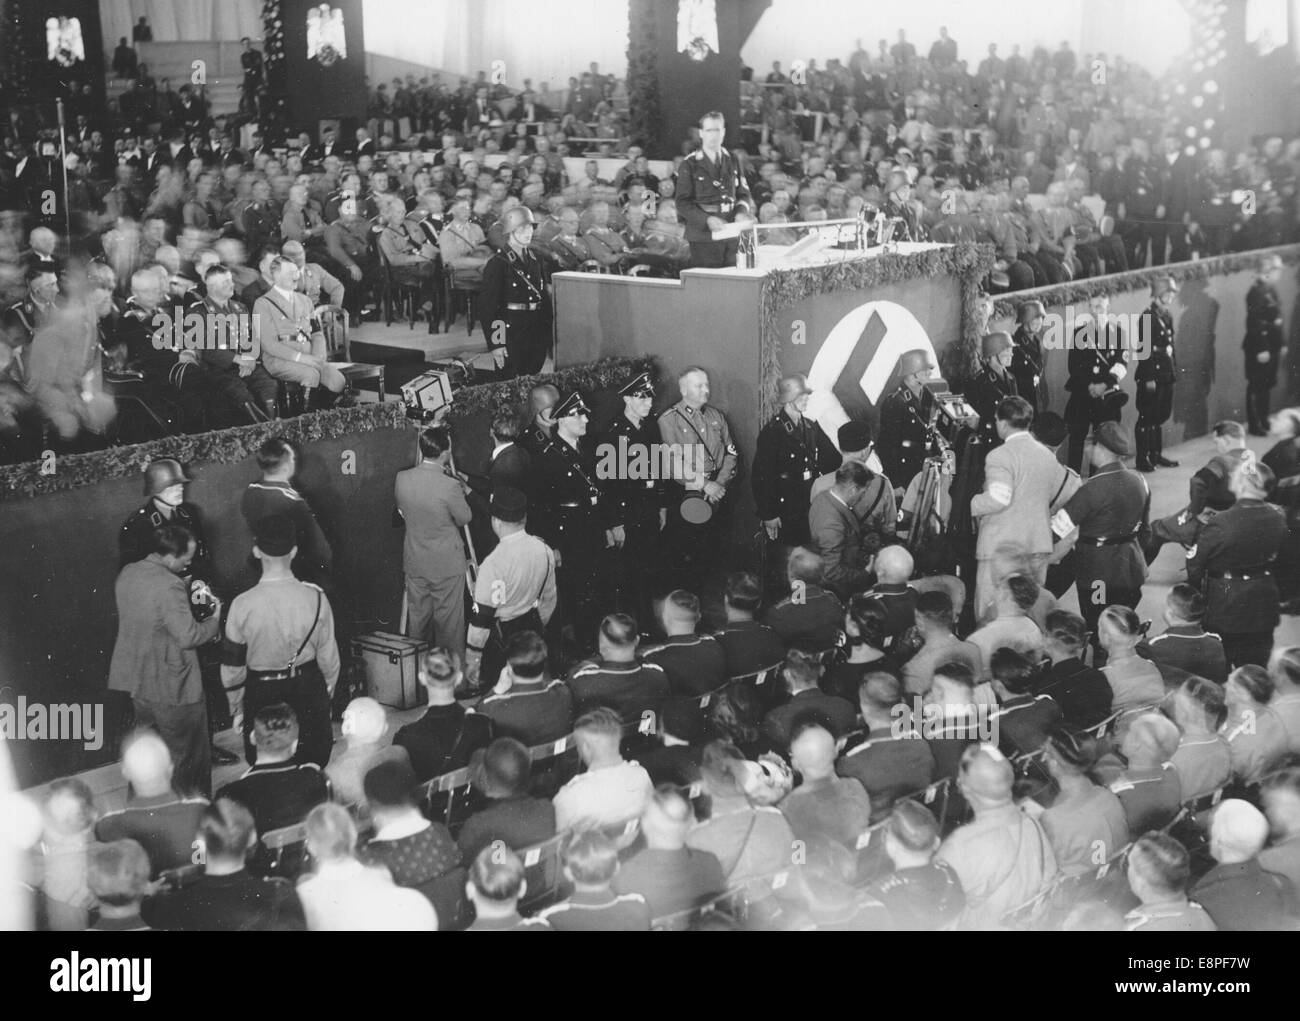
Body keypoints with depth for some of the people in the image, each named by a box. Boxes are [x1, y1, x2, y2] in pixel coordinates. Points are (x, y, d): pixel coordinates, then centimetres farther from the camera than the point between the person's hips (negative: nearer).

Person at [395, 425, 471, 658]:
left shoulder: (402, 479, -11)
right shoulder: (450, 486, -27)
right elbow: (464, 519, -11)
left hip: (415, 562, 5)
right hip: (447, 564, -5)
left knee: (417, 615, 21)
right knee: (448, 620, 12)